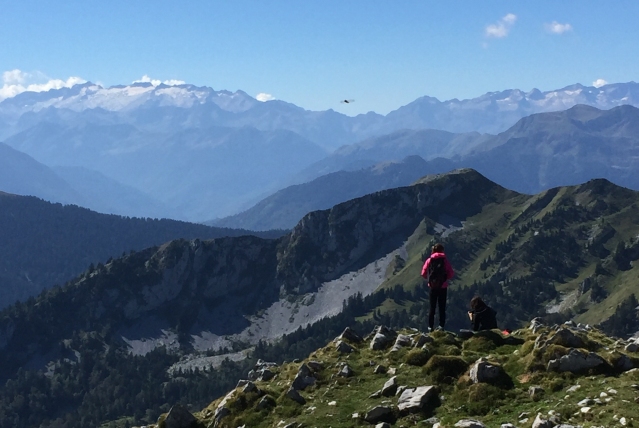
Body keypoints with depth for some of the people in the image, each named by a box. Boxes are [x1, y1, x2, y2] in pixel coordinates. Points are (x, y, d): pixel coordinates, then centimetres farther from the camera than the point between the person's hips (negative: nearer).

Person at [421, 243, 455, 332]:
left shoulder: (429, 260, -2)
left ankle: (430, 327, 7)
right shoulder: (445, 260, -6)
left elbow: (423, 274, -4)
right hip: (443, 287, -1)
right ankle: (441, 326, 3)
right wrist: (445, 277, 10)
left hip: (432, 287, 1)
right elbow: (451, 273, -7)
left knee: (432, 307, 10)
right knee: (442, 308, 9)